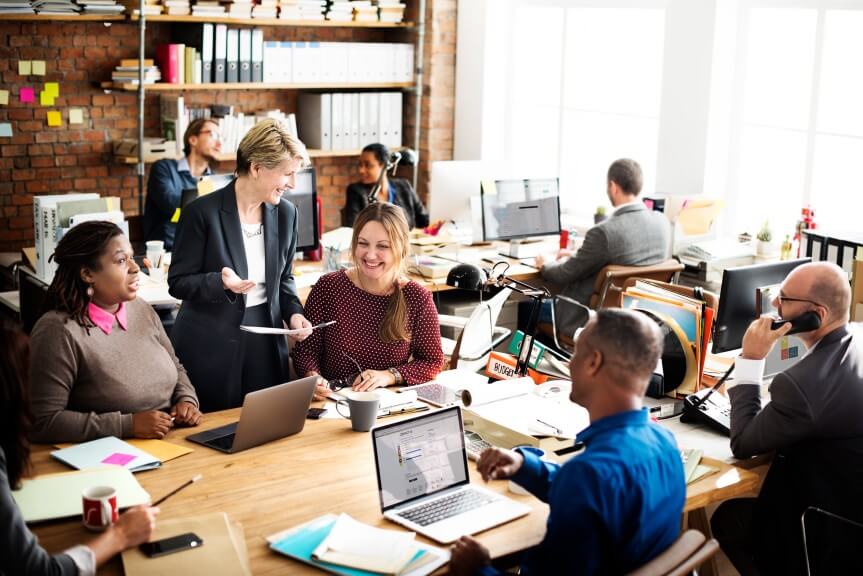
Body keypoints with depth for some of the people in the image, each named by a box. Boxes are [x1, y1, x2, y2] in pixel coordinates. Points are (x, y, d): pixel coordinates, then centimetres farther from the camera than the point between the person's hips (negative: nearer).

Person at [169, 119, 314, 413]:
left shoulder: (286, 213, 4)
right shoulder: (203, 212, -12)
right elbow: (178, 282, -8)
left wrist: (293, 313, -3)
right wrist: (221, 282, -26)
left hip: (265, 341, 5)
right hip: (211, 345, -4)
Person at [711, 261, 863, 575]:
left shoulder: (802, 382, -31)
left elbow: (743, 443, -15)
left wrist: (751, 358, -15)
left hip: (830, 539, -7)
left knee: (726, 516, 14)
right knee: (745, 505, 24)